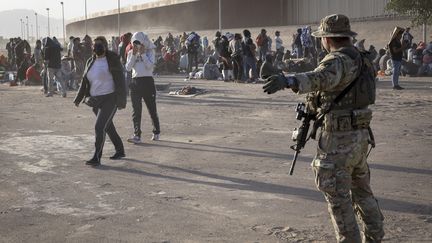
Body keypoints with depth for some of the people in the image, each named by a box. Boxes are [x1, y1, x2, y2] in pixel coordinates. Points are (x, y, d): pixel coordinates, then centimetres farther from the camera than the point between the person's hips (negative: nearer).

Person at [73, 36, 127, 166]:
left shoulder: (113, 60, -9)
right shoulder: (91, 62, 10)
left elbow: (120, 80, -12)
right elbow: (85, 81, 16)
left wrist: (121, 101, -17)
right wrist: (79, 98, 13)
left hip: (110, 98, -7)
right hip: (96, 100, 7)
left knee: (99, 127, -15)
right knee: (108, 127, 17)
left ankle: (96, 157, -10)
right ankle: (120, 151, 34)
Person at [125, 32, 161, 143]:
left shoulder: (150, 51, 2)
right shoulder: (131, 53, 10)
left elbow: (150, 66, -12)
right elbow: (128, 68, -2)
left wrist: (142, 54, -13)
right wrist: (134, 55, -9)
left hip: (148, 81, -2)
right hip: (135, 82, 2)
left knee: (152, 109, 6)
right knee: (136, 110, -4)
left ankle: (156, 132, 23)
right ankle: (137, 135, -6)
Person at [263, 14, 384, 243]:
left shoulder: (338, 60, -18)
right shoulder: (359, 59, 12)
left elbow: (322, 78, -41)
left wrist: (289, 81, -55)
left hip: (339, 139, -10)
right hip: (360, 135, 10)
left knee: (337, 196, 1)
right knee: (361, 189, 21)